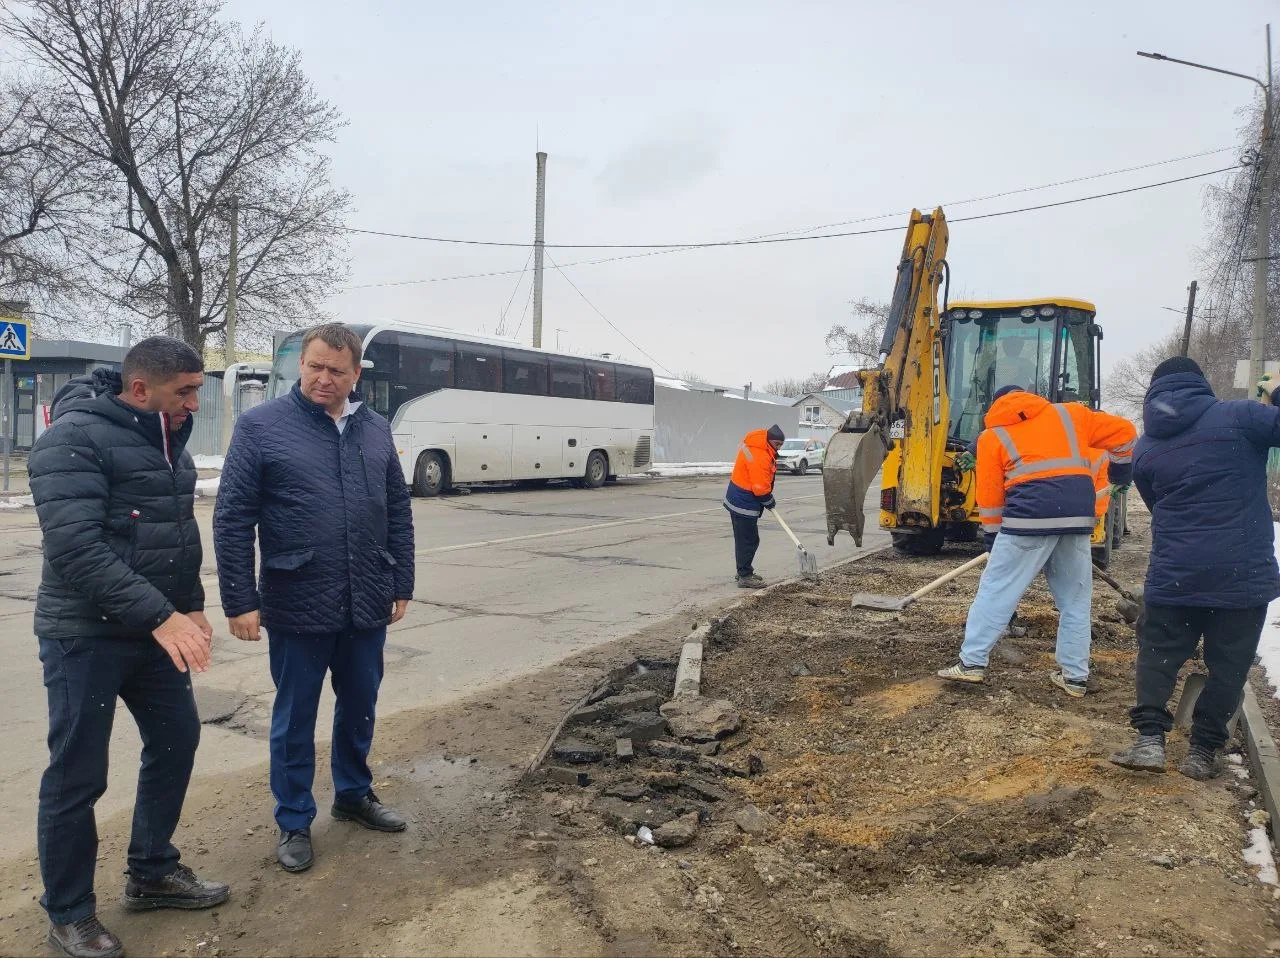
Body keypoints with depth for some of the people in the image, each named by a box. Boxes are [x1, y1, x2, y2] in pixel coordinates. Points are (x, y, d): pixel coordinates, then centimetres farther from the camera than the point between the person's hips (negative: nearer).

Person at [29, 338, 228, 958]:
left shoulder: (166, 438, 8)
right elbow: (76, 547, -27)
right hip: (86, 635, -8)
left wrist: (191, 604, 12)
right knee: (77, 776, 4)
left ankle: (152, 874, 34)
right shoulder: (74, 438, -18)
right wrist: (159, 615, -30)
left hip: (156, 628, 8)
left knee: (176, 741, 15)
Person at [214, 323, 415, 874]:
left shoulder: (376, 430, 6)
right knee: (295, 719, 11)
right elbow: (232, 519, -8)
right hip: (298, 608, -4)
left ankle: (354, 794, 41)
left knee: (360, 708, 19)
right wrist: (239, 601, -10)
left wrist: (402, 585, 9)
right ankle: (294, 822, 29)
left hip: (367, 606, 4)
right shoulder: (261, 426, -7)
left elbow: (398, 513, 11)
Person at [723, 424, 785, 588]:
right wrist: (769, 502, -6)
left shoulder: (757, 446, 7)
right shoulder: (759, 456, -26)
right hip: (744, 503, -11)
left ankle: (744, 572, 28)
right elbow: (761, 488, -25)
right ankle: (745, 577, 1)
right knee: (748, 541, -4)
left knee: (745, 539, 18)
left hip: (738, 499, 11)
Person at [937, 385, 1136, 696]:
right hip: (1078, 513, 3)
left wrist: (993, 538, 19)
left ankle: (972, 662, 1)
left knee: (997, 589, 3)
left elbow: (989, 497, 11)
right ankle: (1074, 676, 17)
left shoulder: (992, 435, 14)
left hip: (1031, 513, -3)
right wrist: (1118, 474, 35)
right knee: (1075, 598, 14)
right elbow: (1123, 432, 21)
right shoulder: (1069, 413, 22)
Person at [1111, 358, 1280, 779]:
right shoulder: (1235, 417, -5)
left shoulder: (1144, 448, 9)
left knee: (1158, 652, 14)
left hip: (1174, 572, 2)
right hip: (1243, 571, -2)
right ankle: (1202, 751, 13)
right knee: (1228, 663, 10)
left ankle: (1149, 738, 1)